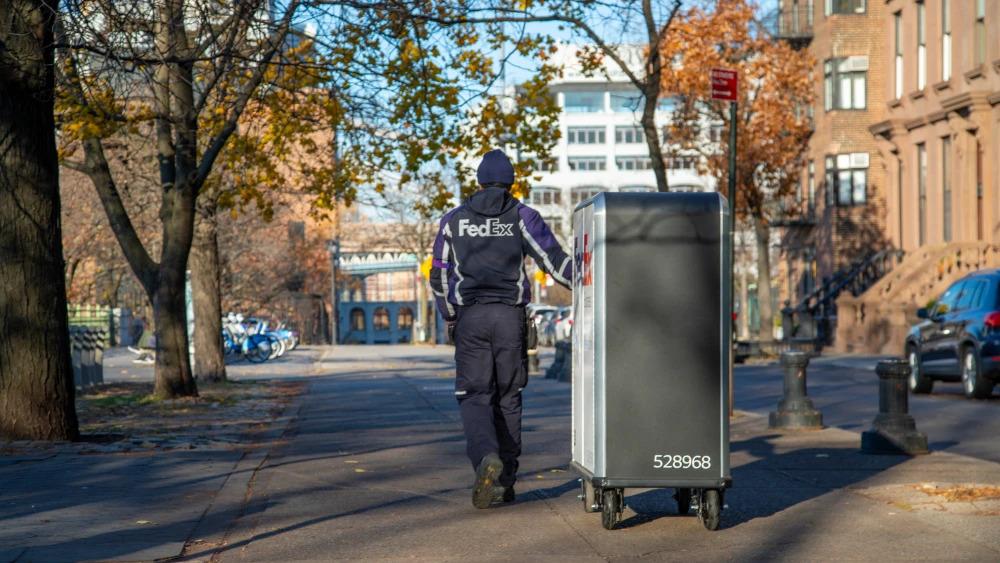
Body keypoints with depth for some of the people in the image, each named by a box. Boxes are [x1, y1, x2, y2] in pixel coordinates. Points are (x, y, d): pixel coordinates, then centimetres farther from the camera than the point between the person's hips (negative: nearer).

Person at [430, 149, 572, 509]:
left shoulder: (454, 220, 10)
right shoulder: (522, 217, 4)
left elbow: (439, 276, 14)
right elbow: (555, 260, -5)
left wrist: (449, 317, 28)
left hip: (470, 317, 0)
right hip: (511, 316, 0)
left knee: (475, 395, 1)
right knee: (508, 397, 9)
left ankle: (486, 456, -28)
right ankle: (504, 482, 8)